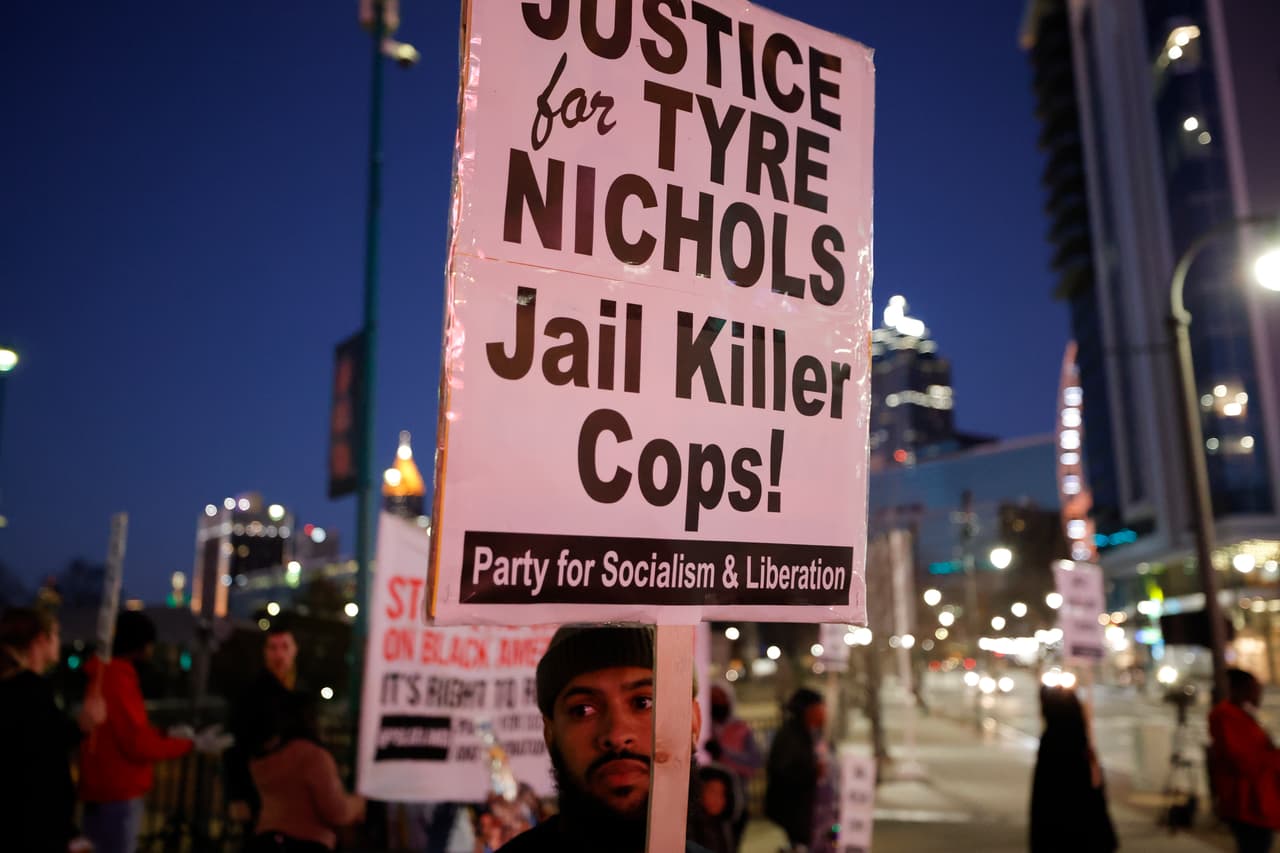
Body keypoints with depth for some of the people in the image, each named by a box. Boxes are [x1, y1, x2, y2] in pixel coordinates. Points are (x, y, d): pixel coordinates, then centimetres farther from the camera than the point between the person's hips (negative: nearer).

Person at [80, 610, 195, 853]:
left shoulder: (108, 674, 12)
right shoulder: (117, 678, -20)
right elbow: (138, 744, -21)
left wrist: (166, 734, 9)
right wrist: (189, 743, -12)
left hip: (112, 791, 10)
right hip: (117, 796, -10)